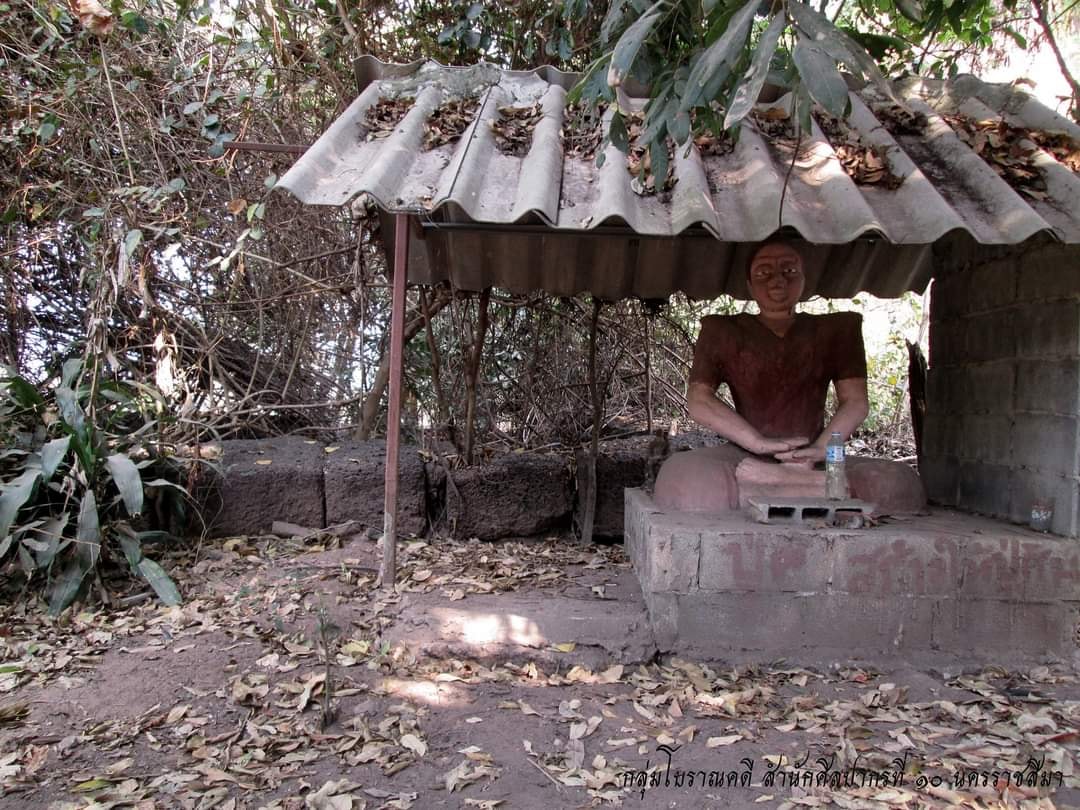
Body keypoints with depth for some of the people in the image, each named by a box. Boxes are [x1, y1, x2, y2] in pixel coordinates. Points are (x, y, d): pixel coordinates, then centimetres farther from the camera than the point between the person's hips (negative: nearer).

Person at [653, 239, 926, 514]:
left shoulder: (833, 332, 15)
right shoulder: (724, 334, 10)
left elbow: (855, 401, 3)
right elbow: (698, 401, -4)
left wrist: (819, 448, -16)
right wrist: (760, 442, -17)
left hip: (812, 461, 2)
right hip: (744, 455, -2)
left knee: (900, 482, -28)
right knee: (683, 477, -35)